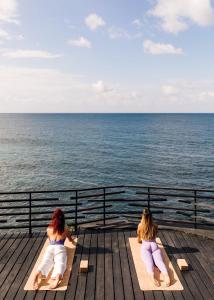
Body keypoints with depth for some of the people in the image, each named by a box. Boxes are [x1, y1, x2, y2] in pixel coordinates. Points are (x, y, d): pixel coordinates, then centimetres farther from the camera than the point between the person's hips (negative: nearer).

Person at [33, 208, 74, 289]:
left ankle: (38, 274, -57)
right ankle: (58, 276, -60)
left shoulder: (48, 229, 26)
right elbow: (71, 240, 42)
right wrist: (72, 240, 66)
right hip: (60, 248, -1)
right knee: (60, 263, -26)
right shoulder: (65, 230, 23)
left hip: (50, 248, 2)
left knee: (45, 262, -23)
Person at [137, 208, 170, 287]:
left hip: (145, 246, -1)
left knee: (149, 263, -24)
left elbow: (139, 240, 28)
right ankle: (166, 275, -52)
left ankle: (152, 276, -56)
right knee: (159, 262, -21)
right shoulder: (155, 226, 19)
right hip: (154, 245, 1)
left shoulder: (140, 226, 16)